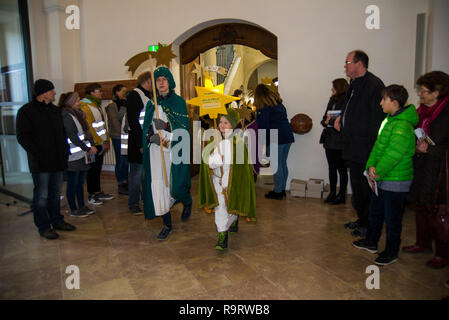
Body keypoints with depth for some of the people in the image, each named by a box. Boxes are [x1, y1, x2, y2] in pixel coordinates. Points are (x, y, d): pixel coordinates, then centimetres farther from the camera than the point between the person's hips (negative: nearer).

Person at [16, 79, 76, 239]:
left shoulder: (55, 110, 15)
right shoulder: (26, 111, -5)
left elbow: (62, 132, 23)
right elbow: (23, 137, -9)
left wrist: (65, 150, 11)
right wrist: (38, 154, -17)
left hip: (57, 160, 7)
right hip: (40, 163, -6)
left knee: (56, 193, 15)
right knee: (41, 196, 0)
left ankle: (57, 220, 28)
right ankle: (44, 227, 12)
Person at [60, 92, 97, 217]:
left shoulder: (78, 113, 14)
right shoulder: (66, 116, -12)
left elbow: (87, 131, 14)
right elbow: (73, 137, -18)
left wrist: (91, 146, 2)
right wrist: (87, 148, -16)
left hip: (83, 155, 8)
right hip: (73, 156, -8)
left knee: (80, 182, 15)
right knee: (73, 183, 2)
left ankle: (82, 206, 26)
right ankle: (73, 210, 12)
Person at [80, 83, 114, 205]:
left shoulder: (97, 105, 17)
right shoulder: (85, 106, -12)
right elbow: (89, 127, -17)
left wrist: (107, 140, 13)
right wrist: (101, 143, -15)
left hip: (101, 144, 8)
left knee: (98, 168, 14)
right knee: (92, 170, -1)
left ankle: (98, 192, 24)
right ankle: (91, 195, 8)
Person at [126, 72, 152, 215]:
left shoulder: (150, 95, 17)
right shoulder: (134, 95, -10)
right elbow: (133, 121, -17)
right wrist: (140, 144, -20)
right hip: (139, 141, -8)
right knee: (137, 174, -1)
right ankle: (133, 204, 12)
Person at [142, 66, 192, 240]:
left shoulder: (179, 102, 1)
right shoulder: (151, 104, 12)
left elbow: (184, 128, -8)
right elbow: (146, 128, 9)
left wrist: (164, 127, -23)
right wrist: (152, 136, -12)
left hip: (174, 150, -3)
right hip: (155, 150, 3)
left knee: (176, 185, -2)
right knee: (158, 186, 0)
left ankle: (187, 203, 34)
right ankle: (167, 224, 13)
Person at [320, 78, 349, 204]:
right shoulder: (332, 100, 13)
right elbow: (325, 117, 16)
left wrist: (330, 121, -12)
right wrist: (326, 121, -4)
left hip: (340, 140, -8)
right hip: (329, 139, 8)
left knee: (342, 169, 3)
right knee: (332, 168, 13)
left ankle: (341, 195, 13)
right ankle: (332, 193, 23)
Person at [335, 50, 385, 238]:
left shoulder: (374, 85, -15)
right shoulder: (354, 84, 14)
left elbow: (377, 120, -19)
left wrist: (374, 149, -21)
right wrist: (341, 117, 9)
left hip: (365, 149, -10)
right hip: (353, 148, 10)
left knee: (364, 188, 0)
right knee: (357, 185, 18)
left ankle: (368, 226, 16)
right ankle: (362, 220, 33)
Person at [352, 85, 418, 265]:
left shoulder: (403, 126, -21)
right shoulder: (388, 120, 8)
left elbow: (393, 155, -26)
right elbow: (378, 145, 8)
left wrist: (378, 172, -17)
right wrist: (371, 166, -4)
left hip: (396, 181, -9)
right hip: (382, 179, 9)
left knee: (392, 218, 5)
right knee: (375, 212, 21)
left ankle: (391, 253, 22)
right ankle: (371, 242, 39)